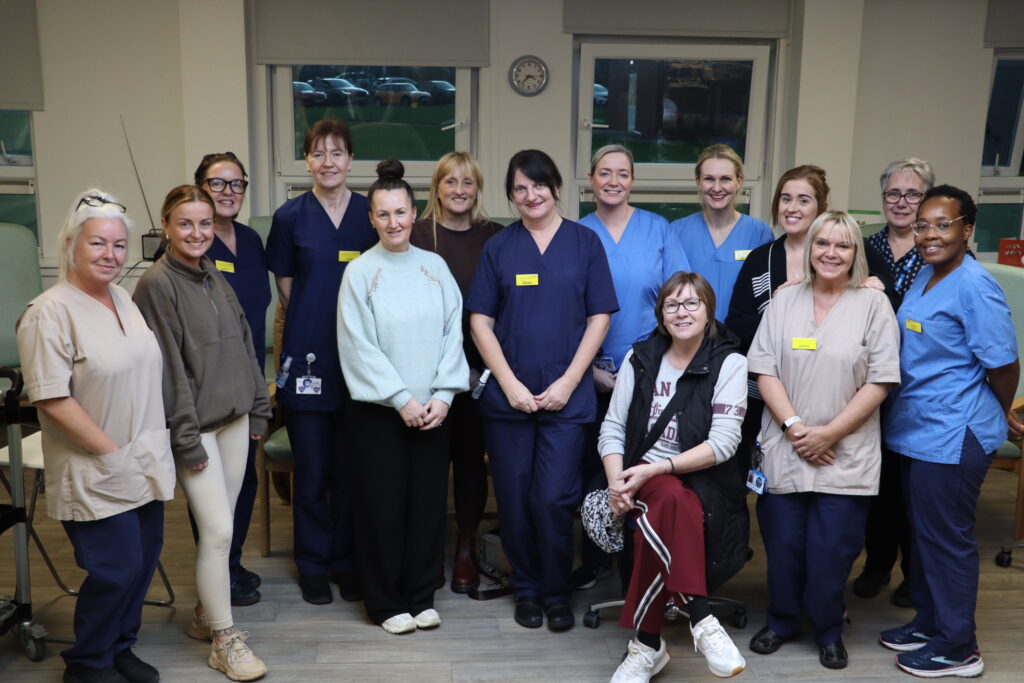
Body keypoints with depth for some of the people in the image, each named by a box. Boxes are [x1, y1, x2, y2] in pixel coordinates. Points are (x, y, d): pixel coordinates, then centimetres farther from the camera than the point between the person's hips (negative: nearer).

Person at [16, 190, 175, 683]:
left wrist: (153, 448, 12)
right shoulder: (50, 312, -16)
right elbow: (52, 400, -20)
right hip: (96, 476, -7)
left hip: (144, 466, 7)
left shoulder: (124, 299, 8)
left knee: (144, 560, 14)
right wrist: (111, 453, -17)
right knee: (117, 570, 0)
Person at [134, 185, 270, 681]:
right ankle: (224, 639, 8)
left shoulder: (216, 279, 10)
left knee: (218, 529, 13)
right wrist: (186, 439, -16)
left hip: (234, 418, 7)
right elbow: (167, 366, -15)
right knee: (219, 531, -5)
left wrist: (258, 409, 13)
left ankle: (205, 615, 29)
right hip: (196, 425, -7)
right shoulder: (157, 283, -11)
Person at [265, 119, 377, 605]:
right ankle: (313, 565, 21)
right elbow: (286, 290, 6)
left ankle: (346, 562, 24)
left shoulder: (371, 214, 5)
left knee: (350, 465, 9)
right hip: (308, 357, -1)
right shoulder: (291, 216, 1)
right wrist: (317, 322, 1)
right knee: (311, 469, 5)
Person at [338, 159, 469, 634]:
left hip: (431, 410, 3)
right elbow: (358, 346, -8)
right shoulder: (360, 272, -5)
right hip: (379, 410, -3)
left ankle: (421, 596, 25)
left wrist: (443, 395, -7)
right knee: (383, 505, 4)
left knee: (428, 501, 9)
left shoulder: (435, 267, 4)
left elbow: (453, 333, 3)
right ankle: (386, 603, 20)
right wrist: (401, 399, -12)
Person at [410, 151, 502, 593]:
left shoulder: (495, 237, 6)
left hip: (481, 368, 2)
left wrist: (485, 367, -2)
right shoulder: (417, 236, 0)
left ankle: (466, 549, 21)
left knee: (471, 454, 8)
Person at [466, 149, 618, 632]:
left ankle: (557, 593, 17)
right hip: (507, 396, 2)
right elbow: (480, 321, 3)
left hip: (566, 397, -1)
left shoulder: (584, 242, 5)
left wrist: (567, 383, -7)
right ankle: (526, 588, 26)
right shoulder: (498, 246, 7)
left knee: (554, 499, -4)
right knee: (514, 499, 6)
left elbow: (599, 317, 1)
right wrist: (510, 384, -7)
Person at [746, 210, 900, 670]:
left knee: (832, 549, 4)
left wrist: (830, 433, -11)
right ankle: (781, 621, 29)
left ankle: (828, 630, 26)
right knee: (782, 542, 8)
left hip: (844, 456, -2)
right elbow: (765, 371, 2)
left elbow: (880, 381, -5)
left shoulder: (873, 304, 0)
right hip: (784, 450, 2)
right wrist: (794, 426, -10)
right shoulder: (784, 301, 6)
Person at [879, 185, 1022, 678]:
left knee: (945, 536, 3)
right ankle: (928, 622, 35)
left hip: (953, 436, -8)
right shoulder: (925, 275, 7)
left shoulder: (973, 287, -19)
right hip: (916, 429, 8)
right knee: (921, 530, 18)